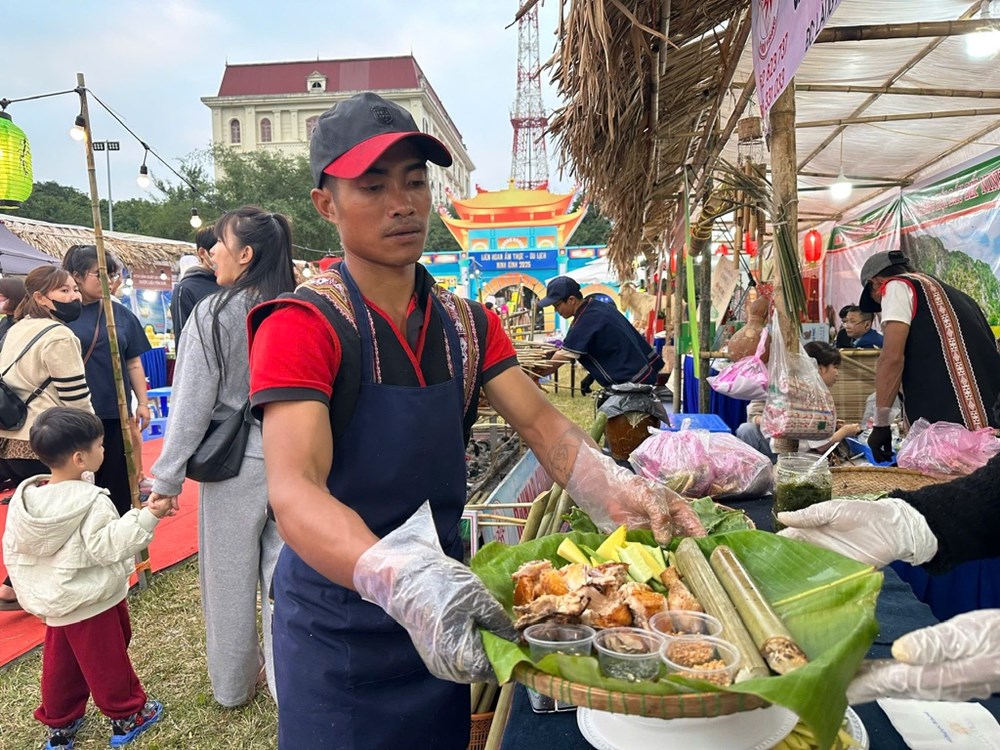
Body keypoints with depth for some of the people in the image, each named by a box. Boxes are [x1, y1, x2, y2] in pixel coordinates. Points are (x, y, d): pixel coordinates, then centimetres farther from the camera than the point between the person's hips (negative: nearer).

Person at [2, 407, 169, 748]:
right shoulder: (90, 502, -26)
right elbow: (109, 547, -30)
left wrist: (29, 592, 17)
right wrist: (147, 517, -33)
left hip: (53, 605, 7)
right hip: (93, 604, -6)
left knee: (60, 664, 20)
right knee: (107, 662, 9)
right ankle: (128, 717, 24)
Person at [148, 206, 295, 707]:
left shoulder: (213, 314, -13)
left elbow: (191, 405, -11)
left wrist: (167, 478, -3)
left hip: (235, 464, -2)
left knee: (230, 578, 15)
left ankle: (233, 686, 35)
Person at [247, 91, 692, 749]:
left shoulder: (468, 323, 2)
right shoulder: (302, 326, -17)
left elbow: (541, 423, -5)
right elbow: (294, 491, -28)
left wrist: (618, 492, -24)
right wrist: (404, 580, -45)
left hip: (446, 616, 5)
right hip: (340, 621, -5)